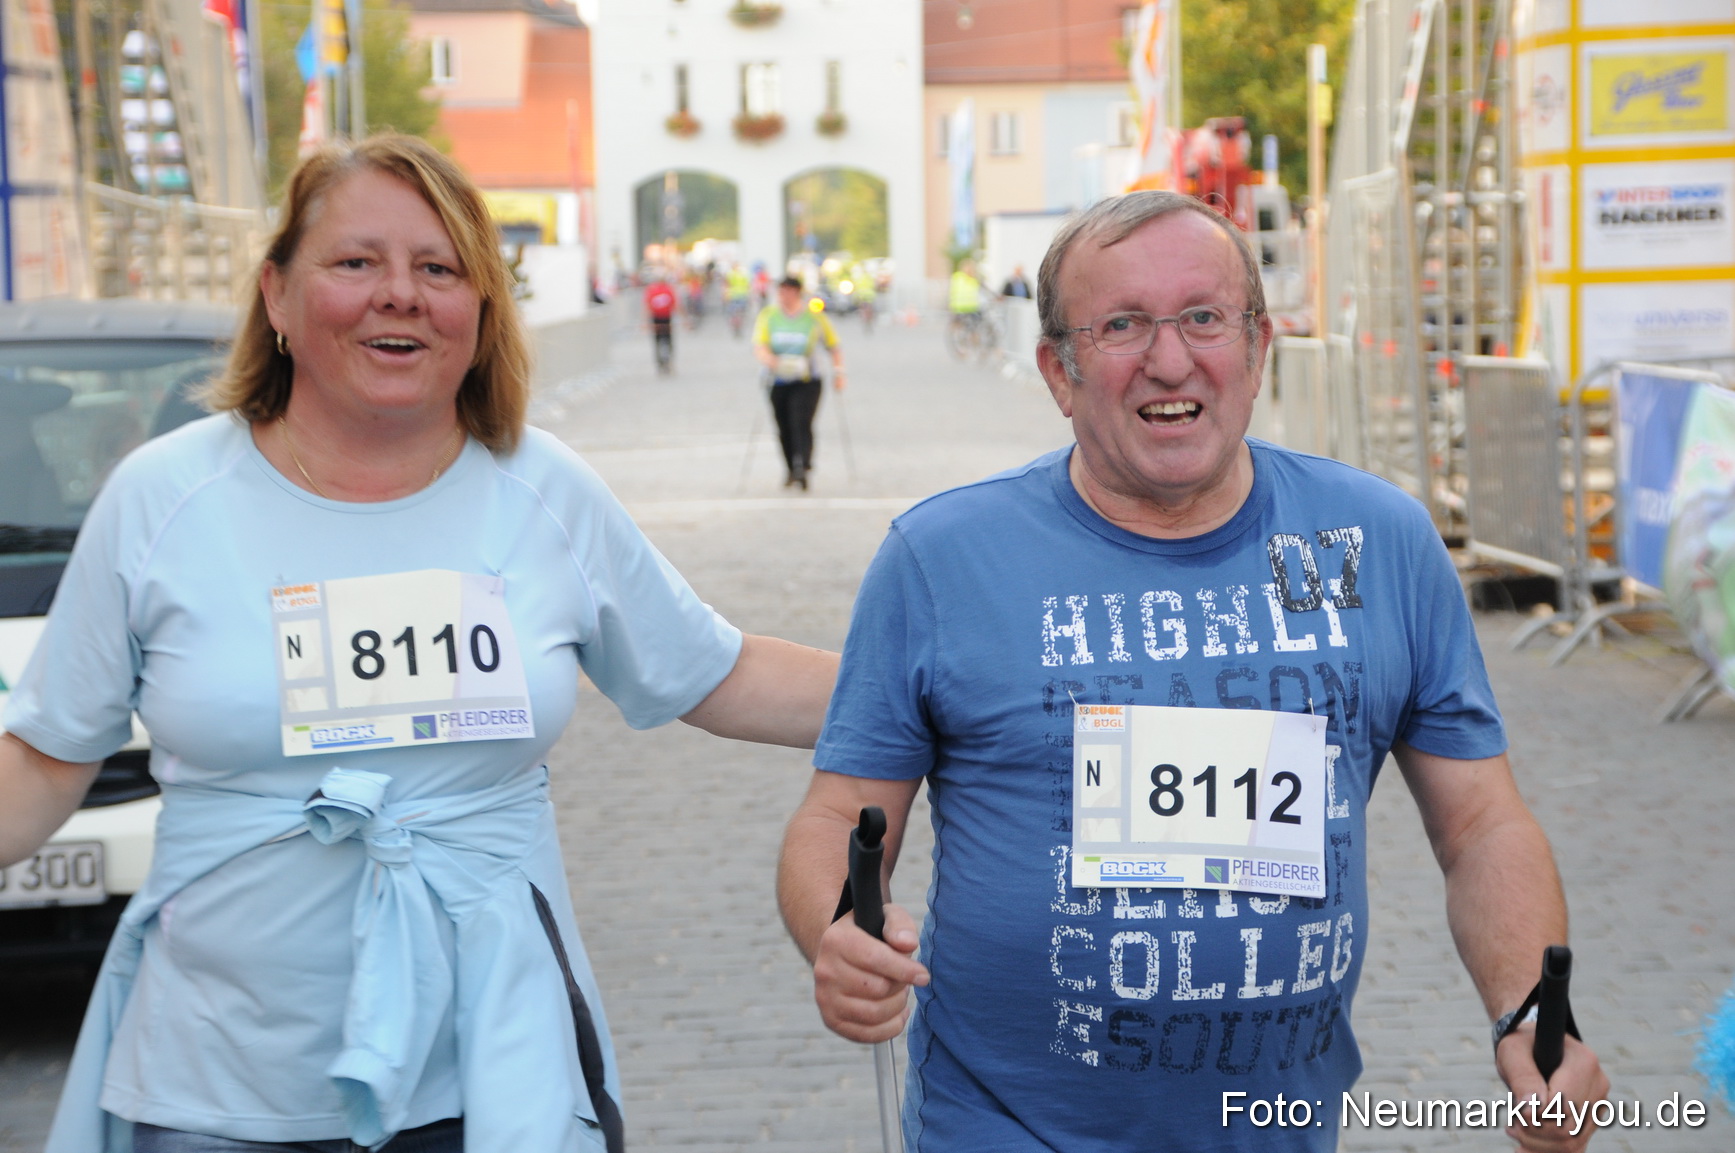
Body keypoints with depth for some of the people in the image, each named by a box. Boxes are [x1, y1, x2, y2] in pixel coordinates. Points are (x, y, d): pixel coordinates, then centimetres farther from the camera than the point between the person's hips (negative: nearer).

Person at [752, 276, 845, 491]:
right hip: (778, 382, 3)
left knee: (801, 423, -20)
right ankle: (792, 470, 22)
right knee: (784, 429, 6)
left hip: (807, 382, -3)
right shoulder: (768, 316, 4)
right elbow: (759, 345, -8)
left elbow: (833, 346, 9)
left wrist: (838, 372, -3)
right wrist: (769, 360, -29)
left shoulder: (814, 317, 1)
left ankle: (802, 467, -29)